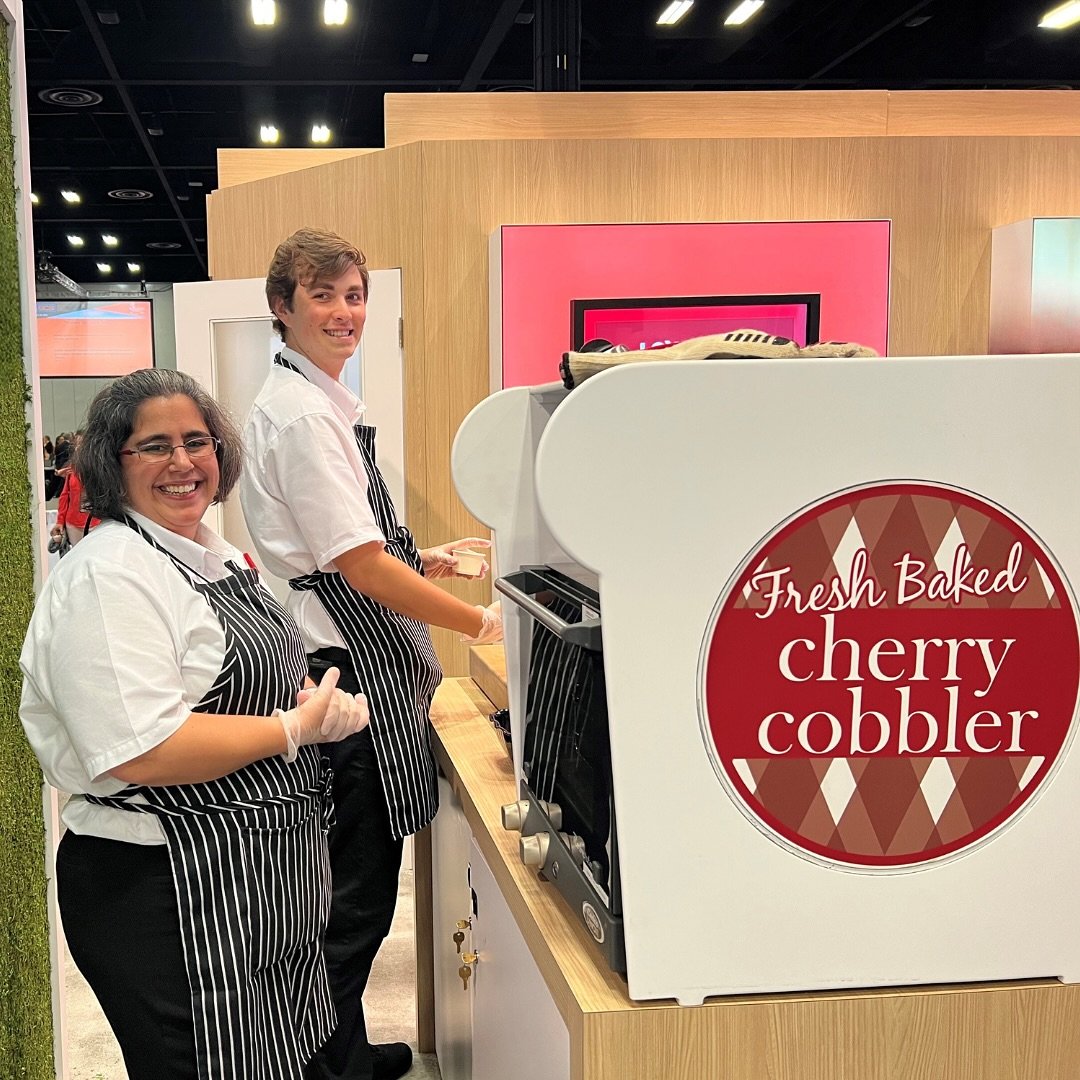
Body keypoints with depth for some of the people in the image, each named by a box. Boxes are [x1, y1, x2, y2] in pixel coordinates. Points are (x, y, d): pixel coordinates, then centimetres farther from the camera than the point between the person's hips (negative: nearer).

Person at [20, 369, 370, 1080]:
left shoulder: (214, 555, 11)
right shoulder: (109, 578, -18)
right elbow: (142, 750, -28)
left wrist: (320, 700, 2)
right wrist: (295, 729, -18)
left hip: (266, 887, 10)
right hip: (163, 895, -9)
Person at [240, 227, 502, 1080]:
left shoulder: (312, 401, 16)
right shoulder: (304, 415, -17)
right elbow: (364, 570, -21)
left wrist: (420, 558, 15)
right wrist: (481, 622, -14)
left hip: (341, 665, 10)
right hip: (348, 670, -10)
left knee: (354, 883, 19)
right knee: (354, 893, 1)